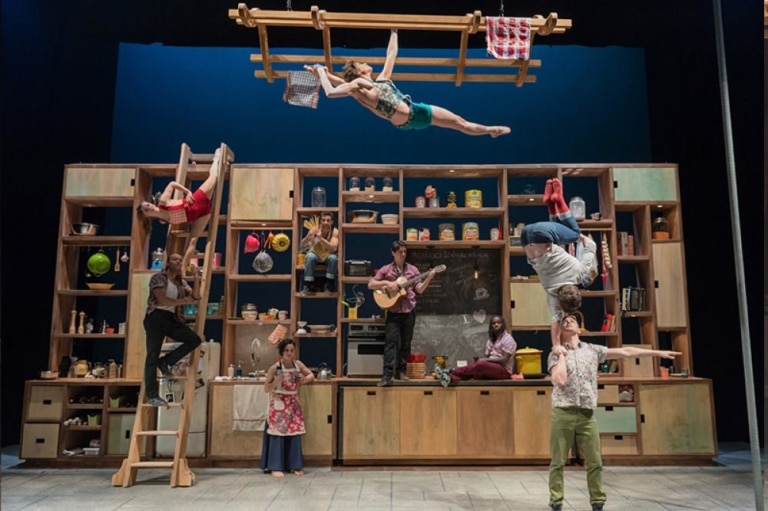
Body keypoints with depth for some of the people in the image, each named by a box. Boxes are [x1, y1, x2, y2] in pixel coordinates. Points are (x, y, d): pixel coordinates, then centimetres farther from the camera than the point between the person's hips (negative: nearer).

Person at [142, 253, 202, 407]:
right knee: (153, 355, -7)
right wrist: (184, 301, -5)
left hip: (172, 319, 7)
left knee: (195, 340, -7)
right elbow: (163, 301, -16)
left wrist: (196, 278, 3)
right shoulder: (158, 278, -5)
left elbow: (196, 296, 10)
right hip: (156, 318, -7)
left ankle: (166, 361, 4)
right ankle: (152, 396, -7)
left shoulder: (181, 283, 16)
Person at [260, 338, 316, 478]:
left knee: (295, 433, 6)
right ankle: (276, 467, 2)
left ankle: (295, 465, 15)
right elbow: (266, 389, -7)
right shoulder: (274, 368, -11)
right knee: (278, 433, -6)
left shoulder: (298, 364, 1)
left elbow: (312, 375, 13)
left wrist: (306, 379, -9)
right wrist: (277, 381, -24)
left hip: (293, 403, 4)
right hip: (279, 404, -4)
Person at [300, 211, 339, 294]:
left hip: (328, 255, 0)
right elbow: (302, 245, -17)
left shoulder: (335, 231, -18)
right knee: (310, 257, -32)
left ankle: (329, 286, -17)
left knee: (333, 258, -33)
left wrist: (321, 238, -41)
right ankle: (307, 286, -23)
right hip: (315, 253, 0)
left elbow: (334, 248, -31)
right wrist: (309, 236, -38)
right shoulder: (315, 229, -16)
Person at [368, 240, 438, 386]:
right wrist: (387, 283, -14)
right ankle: (388, 374, -12)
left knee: (406, 343, 8)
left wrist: (429, 278, -11)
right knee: (391, 341, -10)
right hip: (393, 312, -2)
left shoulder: (412, 269, 6)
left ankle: (401, 370, 20)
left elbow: (420, 290, 4)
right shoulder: (386, 269, 2)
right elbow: (370, 285, 0)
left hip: (409, 311, 2)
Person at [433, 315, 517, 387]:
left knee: (481, 365, -33)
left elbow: (504, 360, -14)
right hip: (491, 369, 7)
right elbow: (487, 356, 12)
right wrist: (483, 359, -11)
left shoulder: (508, 339, -5)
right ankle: (450, 378, -49)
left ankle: (451, 371, -34)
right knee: (474, 371, -22)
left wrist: (486, 360, -16)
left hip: (504, 370, -7)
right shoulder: (491, 340, 19)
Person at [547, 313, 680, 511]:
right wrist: (562, 355, -7)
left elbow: (625, 352, 12)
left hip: (587, 415, 3)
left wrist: (658, 352, 13)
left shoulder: (592, 350, 11)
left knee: (595, 462, 6)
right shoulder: (556, 354, 1)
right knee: (557, 462, 1)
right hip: (563, 413, -3)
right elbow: (560, 380, -15)